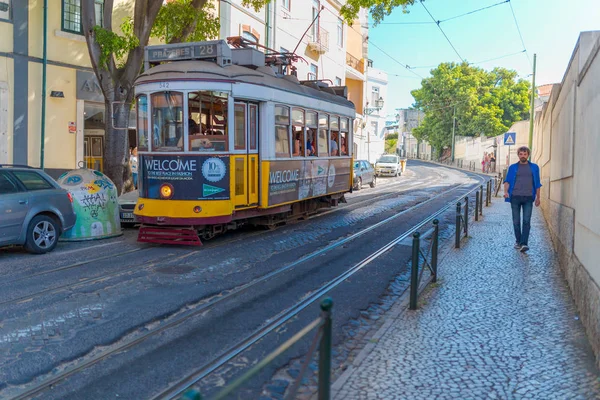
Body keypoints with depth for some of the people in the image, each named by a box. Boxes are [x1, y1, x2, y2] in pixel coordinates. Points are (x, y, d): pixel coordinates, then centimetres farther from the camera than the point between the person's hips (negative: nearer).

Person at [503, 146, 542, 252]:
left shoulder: (534, 167, 13)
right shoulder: (513, 167, 11)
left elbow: (537, 183, 16)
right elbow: (507, 181, 5)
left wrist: (538, 197, 11)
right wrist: (506, 191, -14)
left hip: (528, 198, 0)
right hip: (515, 197, 1)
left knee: (526, 221, -10)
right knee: (516, 221, 5)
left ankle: (524, 243, -14)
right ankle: (518, 241, 18)